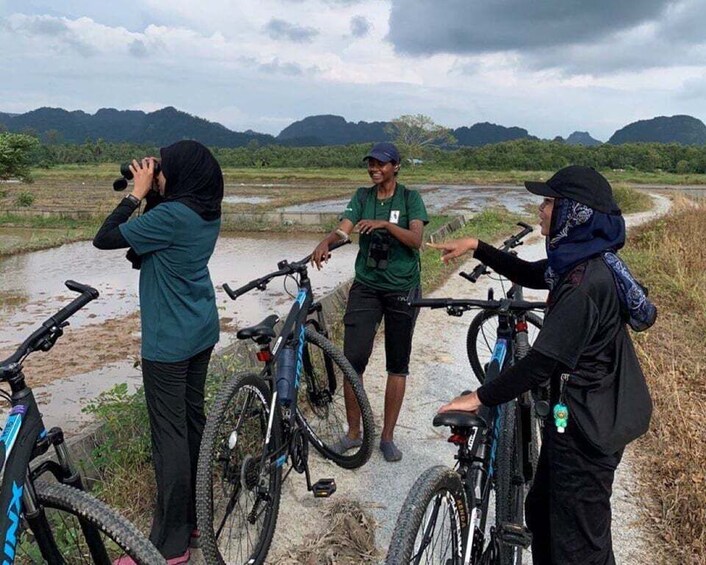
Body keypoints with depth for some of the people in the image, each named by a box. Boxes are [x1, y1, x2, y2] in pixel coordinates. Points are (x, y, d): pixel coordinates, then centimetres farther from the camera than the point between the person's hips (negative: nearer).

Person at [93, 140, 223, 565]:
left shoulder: (171, 216, -21)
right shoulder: (208, 214, 5)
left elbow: (104, 239, -14)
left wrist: (138, 192, -8)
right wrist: (151, 194, 5)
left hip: (168, 341, -9)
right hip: (202, 332, 9)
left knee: (170, 435, -2)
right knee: (193, 420, 16)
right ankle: (192, 517, 31)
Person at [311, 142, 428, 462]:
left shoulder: (410, 198, 0)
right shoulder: (362, 197, 6)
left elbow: (416, 239, -14)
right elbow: (343, 229, -9)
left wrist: (385, 224, -29)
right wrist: (325, 242, -31)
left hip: (402, 288, -1)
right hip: (366, 286, 2)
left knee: (398, 364, 5)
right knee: (353, 359, -6)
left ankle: (387, 437, 17)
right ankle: (353, 432, 11)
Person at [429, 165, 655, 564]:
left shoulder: (585, 283, -27)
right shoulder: (582, 259, 4)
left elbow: (543, 362, -27)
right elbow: (529, 274, 20)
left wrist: (480, 398, -20)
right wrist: (476, 247, 14)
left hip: (588, 425, -10)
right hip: (580, 413, 10)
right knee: (543, 512, 25)